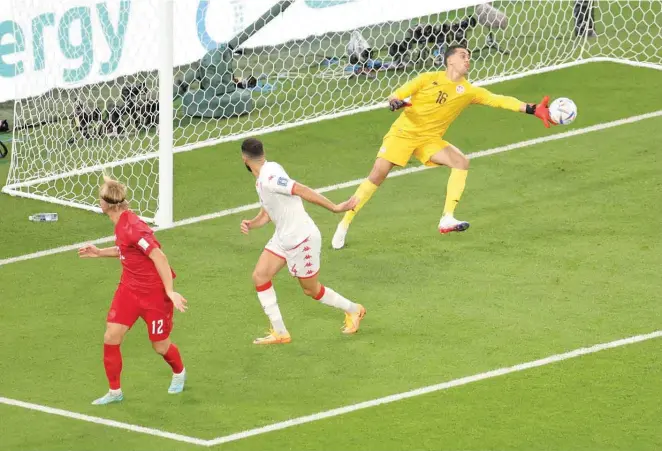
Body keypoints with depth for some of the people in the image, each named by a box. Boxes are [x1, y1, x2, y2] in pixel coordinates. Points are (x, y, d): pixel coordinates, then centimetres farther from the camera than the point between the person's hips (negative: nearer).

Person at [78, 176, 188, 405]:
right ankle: (114, 391, 10)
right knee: (111, 337, -3)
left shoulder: (132, 227, -28)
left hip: (154, 293, -8)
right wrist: (100, 252, 16)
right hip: (129, 289, 8)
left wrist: (170, 291, -30)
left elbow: (158, 256, -29)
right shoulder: (121, 224, 1)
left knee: (160, 345, 8)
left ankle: (179, 372, 42)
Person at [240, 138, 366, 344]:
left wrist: (335, 208, -27)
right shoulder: (262, 179, 5)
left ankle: (353, 310, 32)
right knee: (260, 276, 1)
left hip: (302, 240, -9)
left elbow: (302, 191, -28)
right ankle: (279, 332, 7)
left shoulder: (269, 178, -26)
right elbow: (267, 213, 13)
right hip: (283, 238, 9)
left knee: (311, 290, 8)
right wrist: (250, 224, -7)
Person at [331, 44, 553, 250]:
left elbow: (499, 100, -9)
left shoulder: (468, 91, -2)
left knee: (461, 162, -19)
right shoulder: (429, 80, -7)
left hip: (430, 139, 3)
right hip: (404, 132, -3)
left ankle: (447, 219, -17)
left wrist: (533, 109, -18)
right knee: (377, 176, -12)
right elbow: (397, 96, -5)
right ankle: (344, 224, -1)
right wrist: (395, 102, -30)